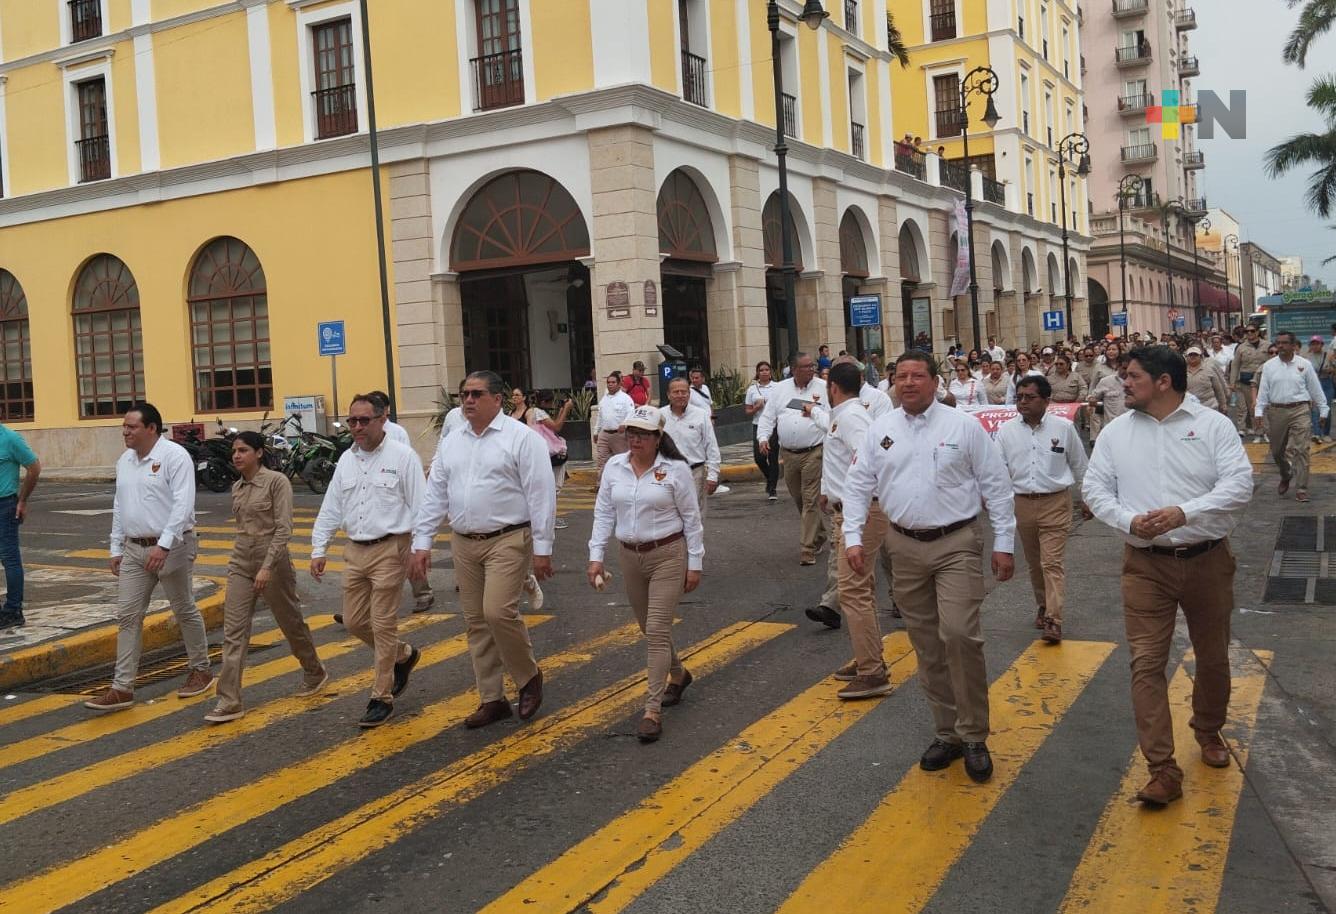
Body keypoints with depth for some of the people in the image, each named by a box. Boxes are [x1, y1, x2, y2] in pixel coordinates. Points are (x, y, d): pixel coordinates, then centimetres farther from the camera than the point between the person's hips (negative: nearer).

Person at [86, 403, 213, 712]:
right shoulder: (125, 461, 11)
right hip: (134, 549, 7)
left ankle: (200, 670, 24)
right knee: (127, 616, 3)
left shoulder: (174, 456, -13)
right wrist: (116, 549, 15)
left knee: (185, 612, 7)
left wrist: (163, 545, -27)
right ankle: (122, 688, 6)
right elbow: (119, 507, 18)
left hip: (171, 547, -7)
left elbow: (183, 504, -20)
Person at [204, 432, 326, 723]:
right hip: (240, 560, 6)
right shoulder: (237, 487, 8)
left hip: (272, 558, -6)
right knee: (233, 631, -4)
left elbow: (284, 528, -17)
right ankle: (229, 701, -5)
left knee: (290, 622, 12)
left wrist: (267, 566, -24)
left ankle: (314, 673, 36)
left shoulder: (277, 481, -12)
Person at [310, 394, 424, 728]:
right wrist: (318, 550, 10)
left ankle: (382, 698, 8)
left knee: (383, 625, -3)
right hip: (354, 551, 7)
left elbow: (420, 506, -9)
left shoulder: (402, 457, -8)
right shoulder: (346, 460, 11)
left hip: (389, 550, -7)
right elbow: (331, 508, 14)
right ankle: (404, 655, 35)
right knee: (354, 621, 11)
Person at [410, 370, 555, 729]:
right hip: (464, 544, 6)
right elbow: (434, 496, 12)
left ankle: (529, 676, 8)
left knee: (498, 612, -17)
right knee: (476, 622, 8)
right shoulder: (453, 444, 11)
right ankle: (492, 700, 19)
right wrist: (422, 543, 5)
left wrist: (542, 548, -13)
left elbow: (541, 495, -10)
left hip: (508, 541, -6)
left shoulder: (521, 438, -7)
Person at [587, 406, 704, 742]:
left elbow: (691, 518, -5)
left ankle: (653, 710, -6)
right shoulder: (614, 467, 2)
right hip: (630, 557, 5)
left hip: (668, 555, -5)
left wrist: (694, 564, -5)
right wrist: (596, 557, -3)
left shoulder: (675, 469, -9)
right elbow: (604, 514, 5)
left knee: (657, 631, -10)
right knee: (650, 628, 17)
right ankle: (678, 674, 44)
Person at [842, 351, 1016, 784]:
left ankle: (973, 736, 2)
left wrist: (1003, 544, -3)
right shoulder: (880, 431, 6)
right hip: (906, 547, 4)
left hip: (957, 543, -3)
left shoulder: (964, 426, -2)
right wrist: (853, 537, -3)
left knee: (959, 634, -15)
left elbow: (996, 486, 0)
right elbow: (858, 486, 8)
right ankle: (947, 731, 23)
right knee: (927, 646, 9)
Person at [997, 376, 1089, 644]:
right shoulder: (1007, 430, 2)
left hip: (1055, 503, -3)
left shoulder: (1063, 427, -1)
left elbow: (1079, 465, 10)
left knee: (1052, 562, -11)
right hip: (1023, 503, 3)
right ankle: (1043, 606, 34)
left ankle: (1053, 620, -14)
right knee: (1034, 562, 14)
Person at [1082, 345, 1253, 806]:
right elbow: (1094, 487, 3)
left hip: (1208, 560, -1)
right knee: (1147, 663, -7)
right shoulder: (1116, 431, 3)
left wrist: (1184, 513, -26)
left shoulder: (1212, 425, -5)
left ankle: (1208, 732, 43)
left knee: (1213, 658, 16)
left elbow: (1239, 483, -13)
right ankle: (1163, 770, -3)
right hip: (1146, 564, 1)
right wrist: (1129, 520, -15)